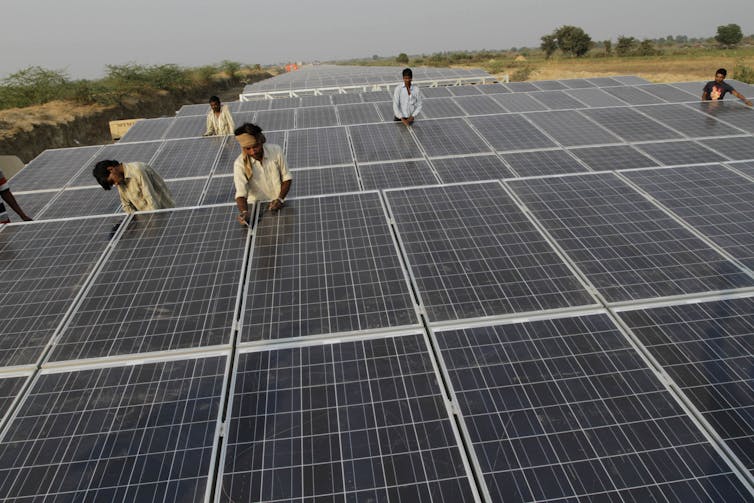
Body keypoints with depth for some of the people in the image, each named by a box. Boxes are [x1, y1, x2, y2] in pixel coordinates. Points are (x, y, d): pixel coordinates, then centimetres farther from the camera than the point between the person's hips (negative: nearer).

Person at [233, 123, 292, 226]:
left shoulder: (276, 151, -8)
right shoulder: (240, 164, -11)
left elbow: (286, 178, 2)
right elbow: (241, 193, -20)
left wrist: (280, 199, -12)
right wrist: (244, 212, -39)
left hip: (277, 206, 0)